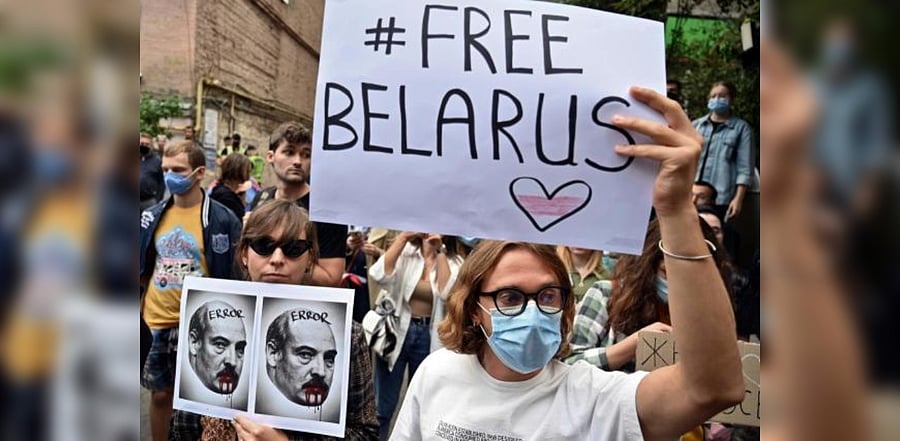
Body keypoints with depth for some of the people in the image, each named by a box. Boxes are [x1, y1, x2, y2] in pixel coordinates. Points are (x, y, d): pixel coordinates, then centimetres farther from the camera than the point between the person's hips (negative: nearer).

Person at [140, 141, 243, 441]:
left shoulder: (222, 219, -11)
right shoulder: (153, 216, 2)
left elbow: (234, 275, -6)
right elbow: (142, 267, 13)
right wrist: (137, 302, 9)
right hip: (157, 321, 4)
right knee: (160, 394, 15)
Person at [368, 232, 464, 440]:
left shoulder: (454, 261, -1)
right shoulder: (405, 251, -2)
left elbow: (448, 293, -20)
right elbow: (379, 276, -21)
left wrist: (439, 252, -18)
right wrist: (403, 237, -22)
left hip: (428, 336, 1)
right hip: (396, 329, -1)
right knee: (383, 404, 6)